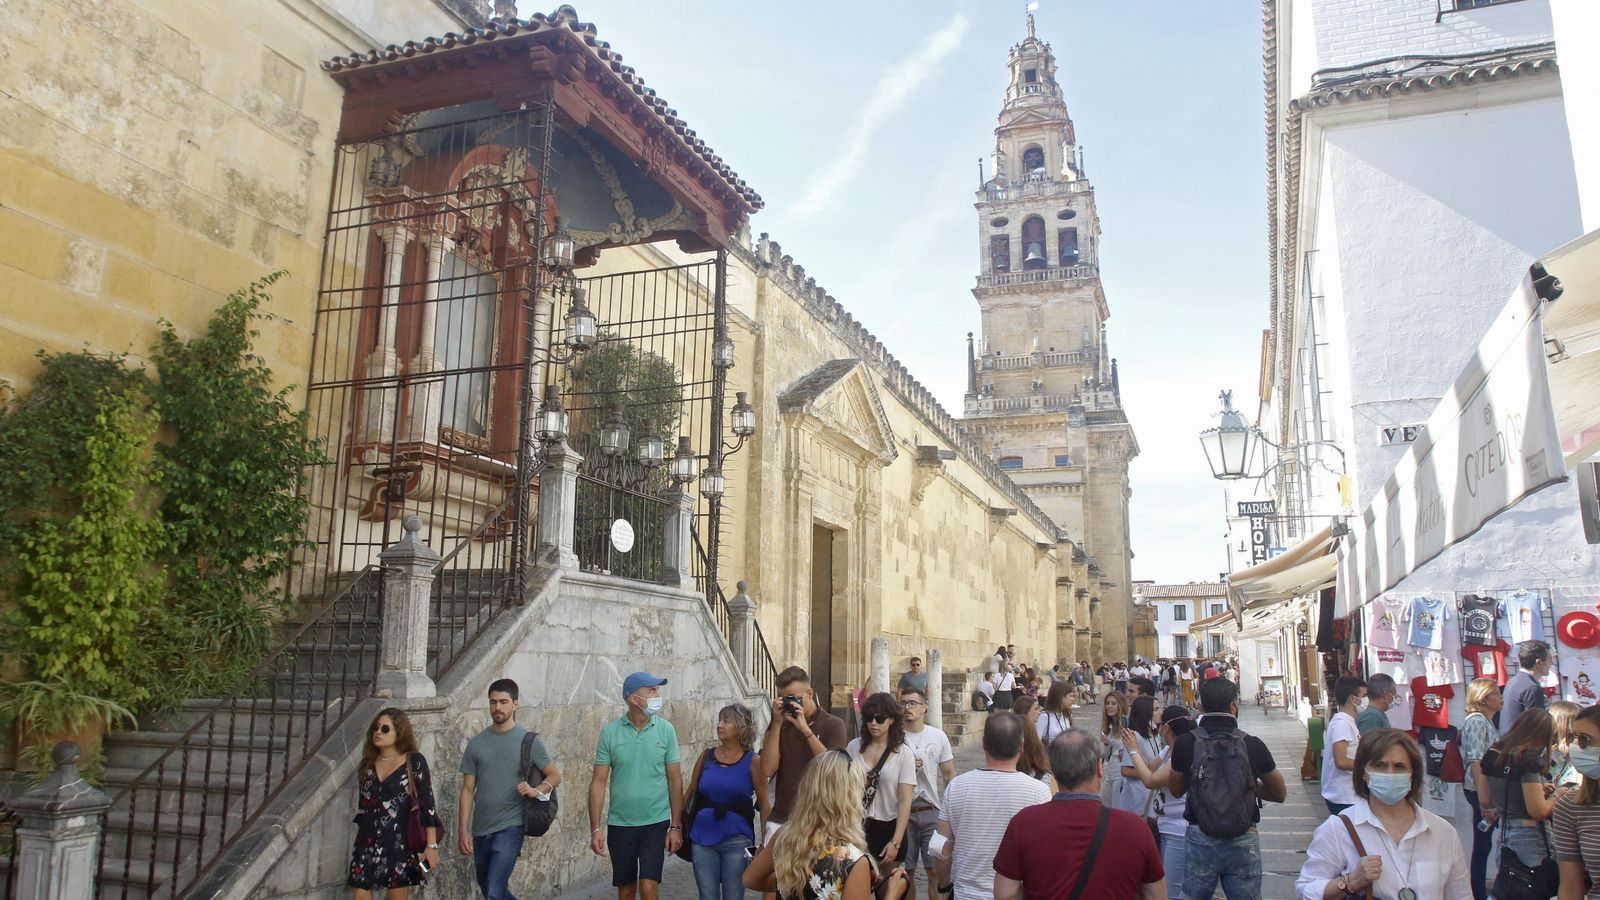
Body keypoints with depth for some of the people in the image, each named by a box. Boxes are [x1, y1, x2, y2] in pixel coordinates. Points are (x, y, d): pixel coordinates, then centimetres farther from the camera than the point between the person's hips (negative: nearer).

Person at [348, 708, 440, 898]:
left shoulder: (414, 761, -4)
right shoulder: (367, 764, 10)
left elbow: (427, 804, -7)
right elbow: (362, 806, 16)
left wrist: (431, 845, -12)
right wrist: (359, 844, 17)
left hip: (399, 843, -4)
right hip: (367, 844, 4)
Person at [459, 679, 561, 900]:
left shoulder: (529, 741, -3)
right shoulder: (476, 743, 5)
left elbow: (555, 775, 3)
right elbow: (467, 791, 6)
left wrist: (537, 790, -18)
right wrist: (463, 831, -1)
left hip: (510, 827, -4)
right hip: (480, 830, 4)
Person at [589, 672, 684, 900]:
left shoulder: (666, 730, -5)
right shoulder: (610, 732, -6)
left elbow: (675, 780, -1)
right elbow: (599, 782, -3)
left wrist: (676, 826, -3)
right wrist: (595, 828, -7)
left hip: (656, 823, -1)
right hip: (620, 825, 1)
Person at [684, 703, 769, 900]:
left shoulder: (752, 761, -5)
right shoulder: (706, 756, 2)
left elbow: (764, 803, -3)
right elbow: (690, 793, 9)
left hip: (736, 840, -2)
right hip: (703, 838, 3)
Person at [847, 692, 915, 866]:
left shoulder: (903, 753, -5)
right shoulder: (854, 747, -1)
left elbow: (905, 801, -8)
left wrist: (895, 842, -13)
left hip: (888, 828, -1)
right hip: (856, 825, 1)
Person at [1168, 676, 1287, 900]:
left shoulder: (1186, 743, -8)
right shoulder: (1252, 745, -8)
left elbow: (1175, 790, 8)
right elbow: (1280, 794, 7)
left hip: (1200, 839, 0)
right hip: (1244, 842, 0)